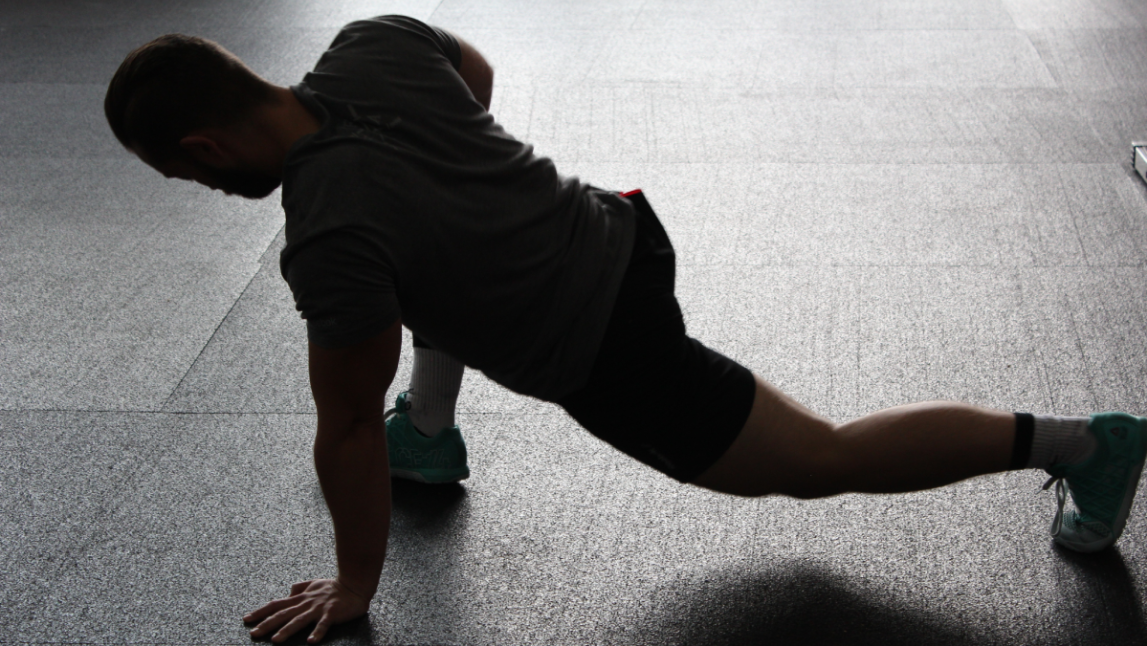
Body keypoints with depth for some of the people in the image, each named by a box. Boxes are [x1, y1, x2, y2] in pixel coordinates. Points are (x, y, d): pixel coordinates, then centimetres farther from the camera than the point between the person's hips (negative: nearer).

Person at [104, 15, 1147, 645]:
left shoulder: (332, 239, -30)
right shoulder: (372, 44, -8)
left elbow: (346, 430, -19)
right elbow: (478, 70, 15)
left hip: (618, 360, -8)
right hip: (617, 231, 9)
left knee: (823, 460, 9)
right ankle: (429, 434, 39)